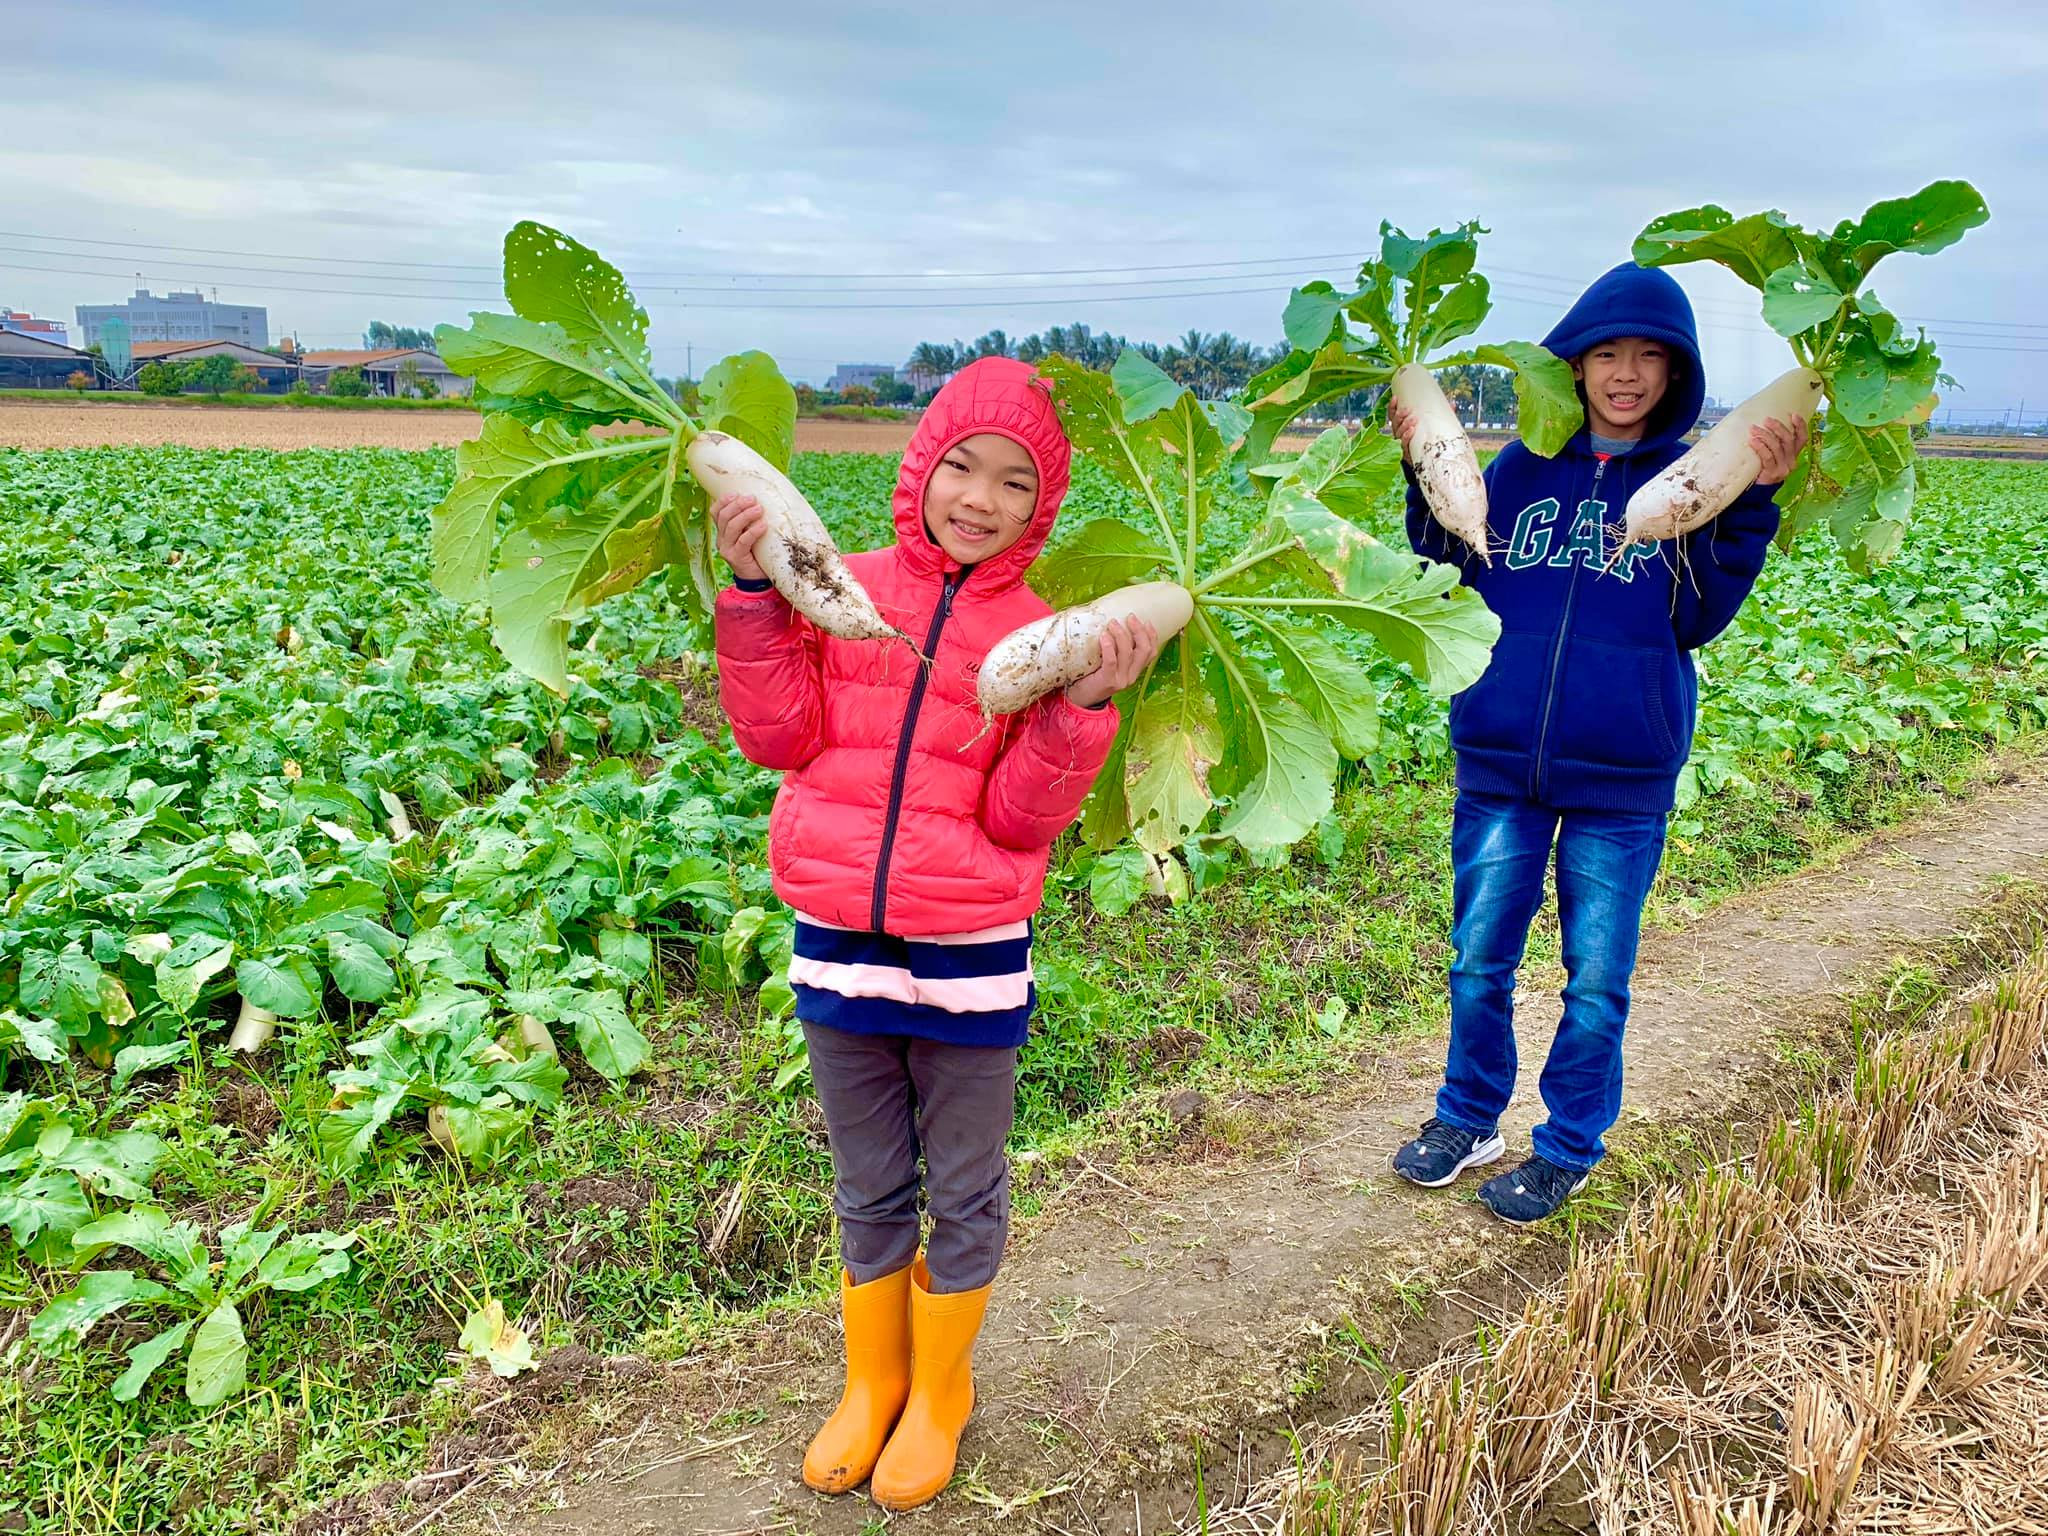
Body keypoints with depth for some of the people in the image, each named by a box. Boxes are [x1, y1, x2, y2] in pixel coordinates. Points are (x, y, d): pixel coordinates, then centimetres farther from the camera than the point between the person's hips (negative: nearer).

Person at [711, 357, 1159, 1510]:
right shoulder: (843, 588, -1)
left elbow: (1023, 819, -10)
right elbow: (781, 736, -8)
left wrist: (1085, 708, -24)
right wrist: (756, 593, -16)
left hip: (970, 953, -1)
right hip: (839, 942, 2)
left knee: (965, 1195, 15)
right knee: (869, 1192, 19)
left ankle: (940, 1395, 38)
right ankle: (872, 1381, 42)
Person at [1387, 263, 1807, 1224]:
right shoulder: (1521, 467, 4)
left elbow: (1698, 620, -8)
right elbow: (1452, 582, 3)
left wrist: (1754, 501, -17)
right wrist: (1426, 474, -8)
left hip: (1621, 778, -1)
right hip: (1500, 760, 2)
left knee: (1597, 976, 9)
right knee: (1479, 959, 12)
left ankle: (1570, 1147, 27)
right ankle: (1468, 1119, 32)